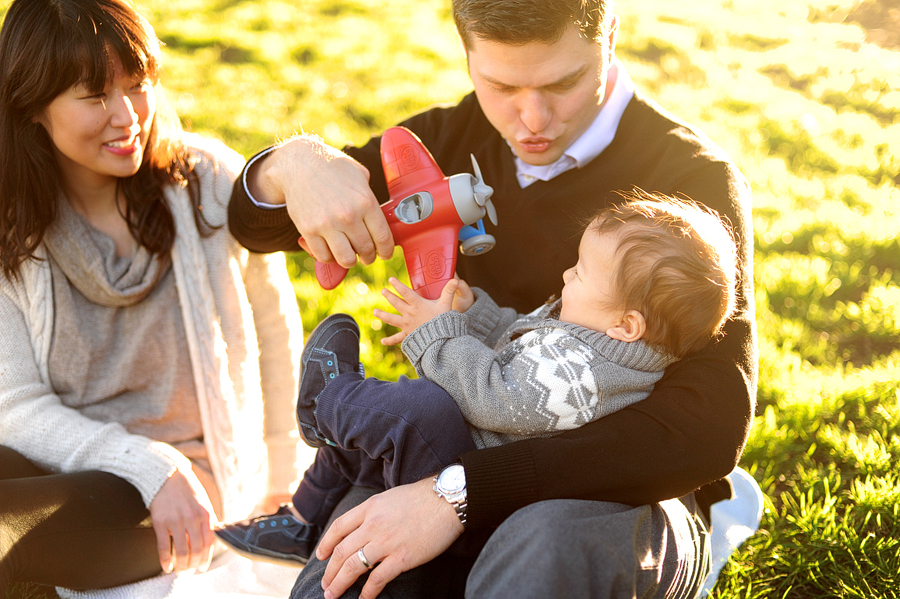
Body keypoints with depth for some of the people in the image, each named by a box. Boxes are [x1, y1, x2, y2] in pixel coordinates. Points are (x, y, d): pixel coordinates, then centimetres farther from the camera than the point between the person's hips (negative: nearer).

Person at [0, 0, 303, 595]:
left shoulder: (212, 183, -6)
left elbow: (275, 330, 8)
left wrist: (278, 480, 17)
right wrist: (152, 467, -20)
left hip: (195, 468, -2)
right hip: (55, 457, 3)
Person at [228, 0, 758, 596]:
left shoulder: (696, 178, -10)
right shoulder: (456, 139, 7)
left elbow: (709, 429, -24)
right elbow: (256, 225, 14)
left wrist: (461, 491, -32)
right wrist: (292, 162, -14)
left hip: (626, 491, -3)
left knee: (539, 547, -40)